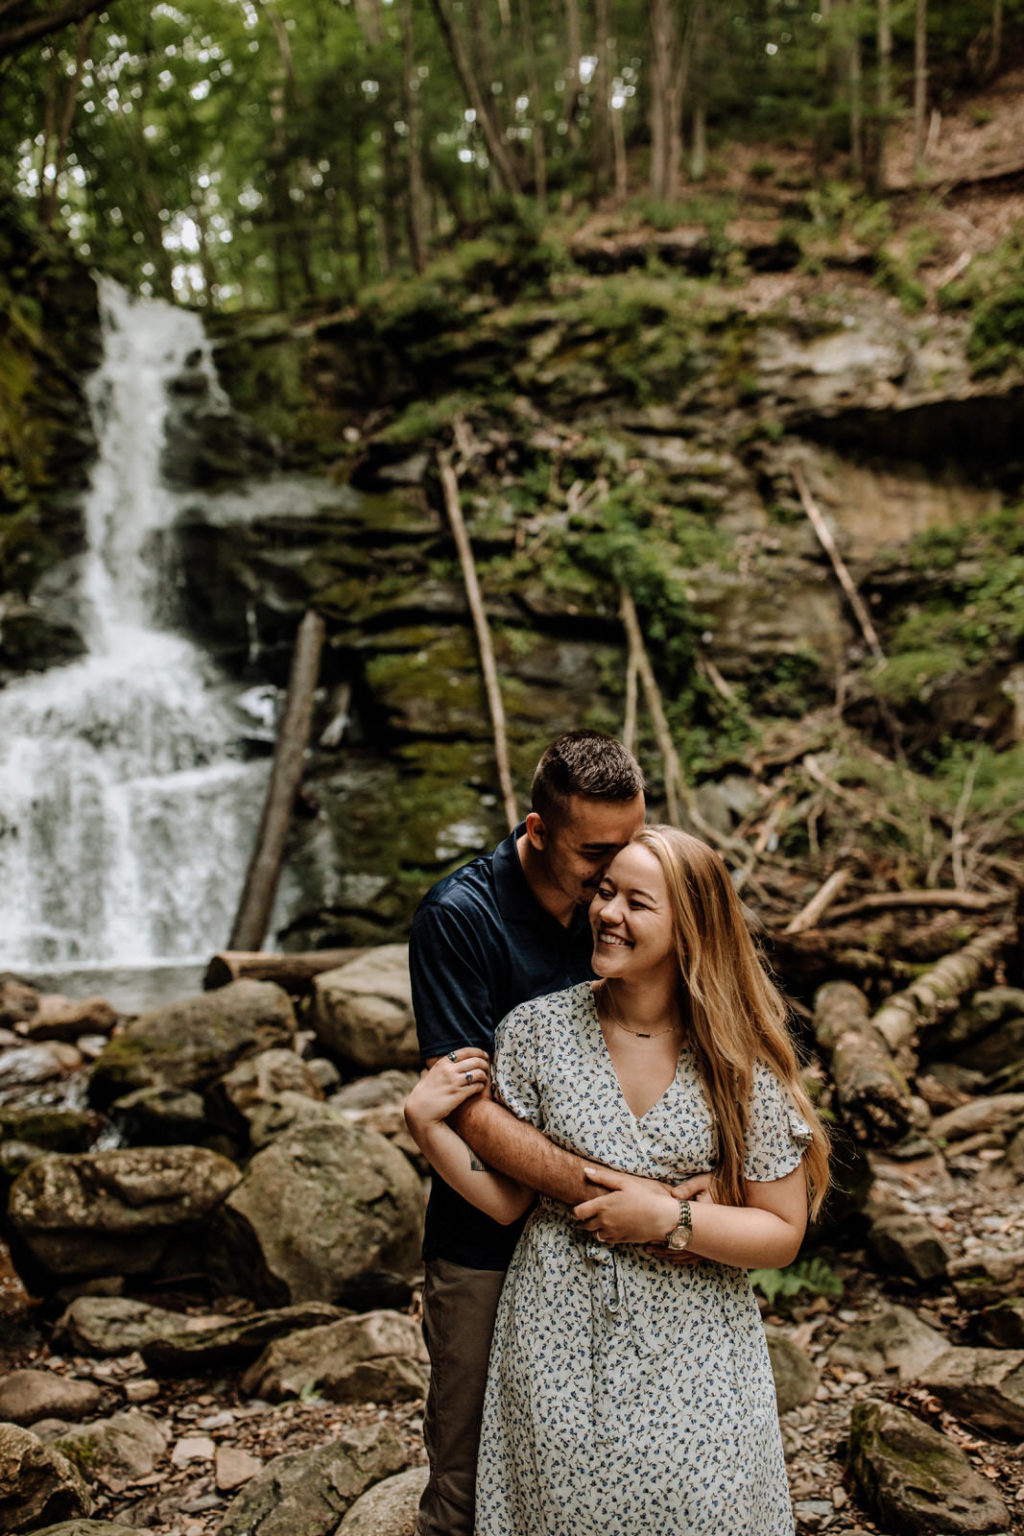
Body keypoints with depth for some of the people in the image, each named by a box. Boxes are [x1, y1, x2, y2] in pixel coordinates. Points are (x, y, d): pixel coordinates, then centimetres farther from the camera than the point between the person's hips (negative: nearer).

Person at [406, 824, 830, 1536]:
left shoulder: (738, 1061, -9)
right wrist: (428, 1126, -14)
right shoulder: (536, 1030, -6)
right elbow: (508, 1198, -2)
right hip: (560, 1350, 1)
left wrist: (668, 1218, -16)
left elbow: (782, 1235, -4)